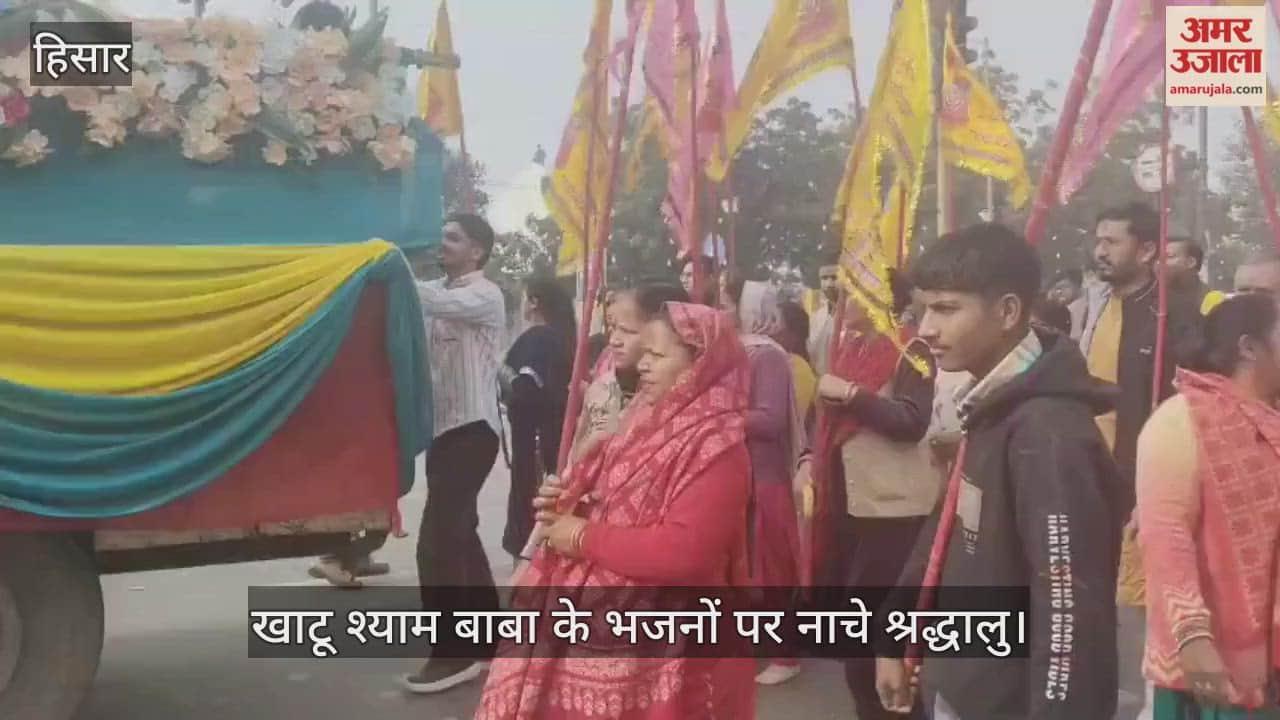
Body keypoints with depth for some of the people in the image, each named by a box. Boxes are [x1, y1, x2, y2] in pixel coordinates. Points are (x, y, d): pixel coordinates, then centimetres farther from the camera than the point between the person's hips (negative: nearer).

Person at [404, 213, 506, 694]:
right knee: (459, 533, 16)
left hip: (471, 430, -9)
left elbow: (434, 301, -29)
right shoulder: (441, 294, 15)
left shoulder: (485, 296, -10)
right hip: (444, 427, 9)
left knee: (438, 540, -12)